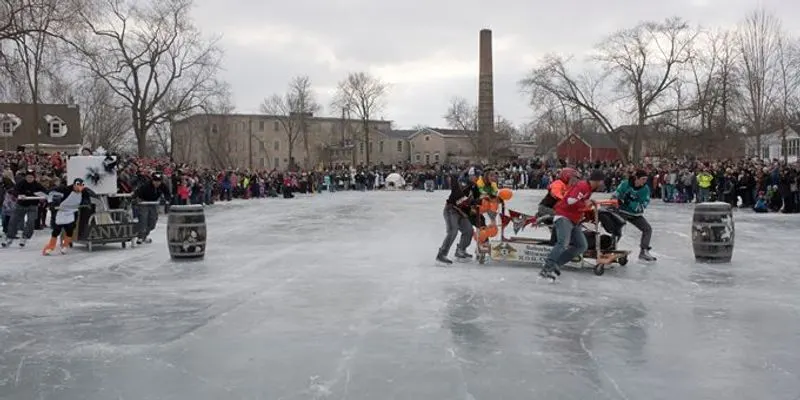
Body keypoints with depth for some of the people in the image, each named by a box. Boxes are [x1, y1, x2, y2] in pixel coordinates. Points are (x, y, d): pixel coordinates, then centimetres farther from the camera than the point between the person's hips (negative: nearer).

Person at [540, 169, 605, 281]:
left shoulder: (588, 188, 18)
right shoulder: (583, 186, -14)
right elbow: (571, 200, -27)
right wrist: (585, 204, -14)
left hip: (574, 221, 10)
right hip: (564, 217, -10)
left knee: (582, 246, 3)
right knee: (563, 243, -29)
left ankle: (555, 265, -4)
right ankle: (547, 268, -34)